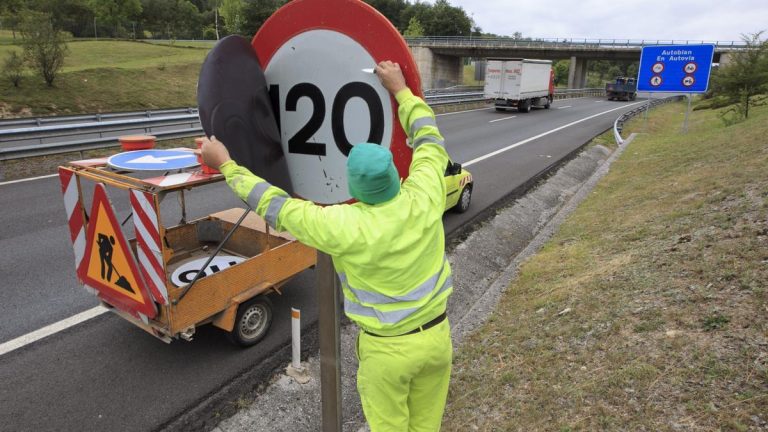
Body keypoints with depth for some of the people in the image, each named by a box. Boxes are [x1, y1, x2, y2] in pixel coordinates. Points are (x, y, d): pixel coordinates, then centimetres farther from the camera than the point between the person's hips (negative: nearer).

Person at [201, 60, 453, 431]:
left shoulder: (344, 226, -25)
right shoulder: (424, 197, -16)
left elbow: (276, 207, -13)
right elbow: (429, 141, 2)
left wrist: (226, 165, -2)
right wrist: (400, 89, 11)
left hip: (387, 349, -4)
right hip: (436, 336, 4)